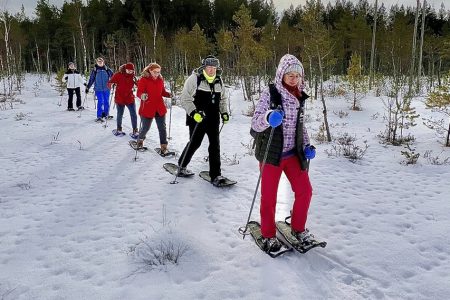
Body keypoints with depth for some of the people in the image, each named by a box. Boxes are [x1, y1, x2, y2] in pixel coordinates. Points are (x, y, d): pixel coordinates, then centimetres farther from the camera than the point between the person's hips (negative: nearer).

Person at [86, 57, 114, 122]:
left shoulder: (107, 70, 4)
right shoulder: (94, 70, 3)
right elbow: (91, 79, 7)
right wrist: (87, 87, 6)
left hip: (106, 88, 2)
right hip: (98, 89, -2)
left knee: (106, 102, 7)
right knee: (100, 102, -10)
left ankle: (106, 114, 25)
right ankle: (99, 116, -6)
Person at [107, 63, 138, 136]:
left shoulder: (132, 76, 0)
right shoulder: (118, 75, -9)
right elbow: (110, 82, -8)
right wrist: (110, 85, -29)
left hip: (130, 98, 2)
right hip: (119, 99, -2)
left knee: (133, 115, -3)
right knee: (120, 115, 12)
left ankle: (135, 131, 9)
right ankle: (119, 129, 32)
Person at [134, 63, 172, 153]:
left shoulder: (160, 80, 6)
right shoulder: (143, 80, -9)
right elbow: (139, 93, -15)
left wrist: (169, 94, -5)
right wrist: (142, 96, -38)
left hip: (160, 108, 4)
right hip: (147, 108, -4)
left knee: (162, 128, 3)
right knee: (145, 128, 8)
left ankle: (164, 147, 12)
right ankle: (140, 140, 39)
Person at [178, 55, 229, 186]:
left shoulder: (219, 80, 10)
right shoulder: (194, 78, -8)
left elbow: (223, 99, 23)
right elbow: (185, 98, -9)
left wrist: (224, 112, 10)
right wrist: (193, 112, -20)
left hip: (213, 118, 5)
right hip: (197, 118, -5)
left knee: (215, 144, -1)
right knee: (194, 143, 4)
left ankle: (215, 175, 6)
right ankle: (181, 166, 28)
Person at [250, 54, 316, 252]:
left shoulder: (299, 96, 6)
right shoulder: (270, 94, -11)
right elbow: (255, 123, -16)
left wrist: (306, 145, 5)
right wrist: (269, 117, -37)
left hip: (292, 153, 5)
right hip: (271, 153, -5)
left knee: (305, 191, 5)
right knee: (269, 197, 4)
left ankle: (298, 228, 28)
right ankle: (268, 235, 23)